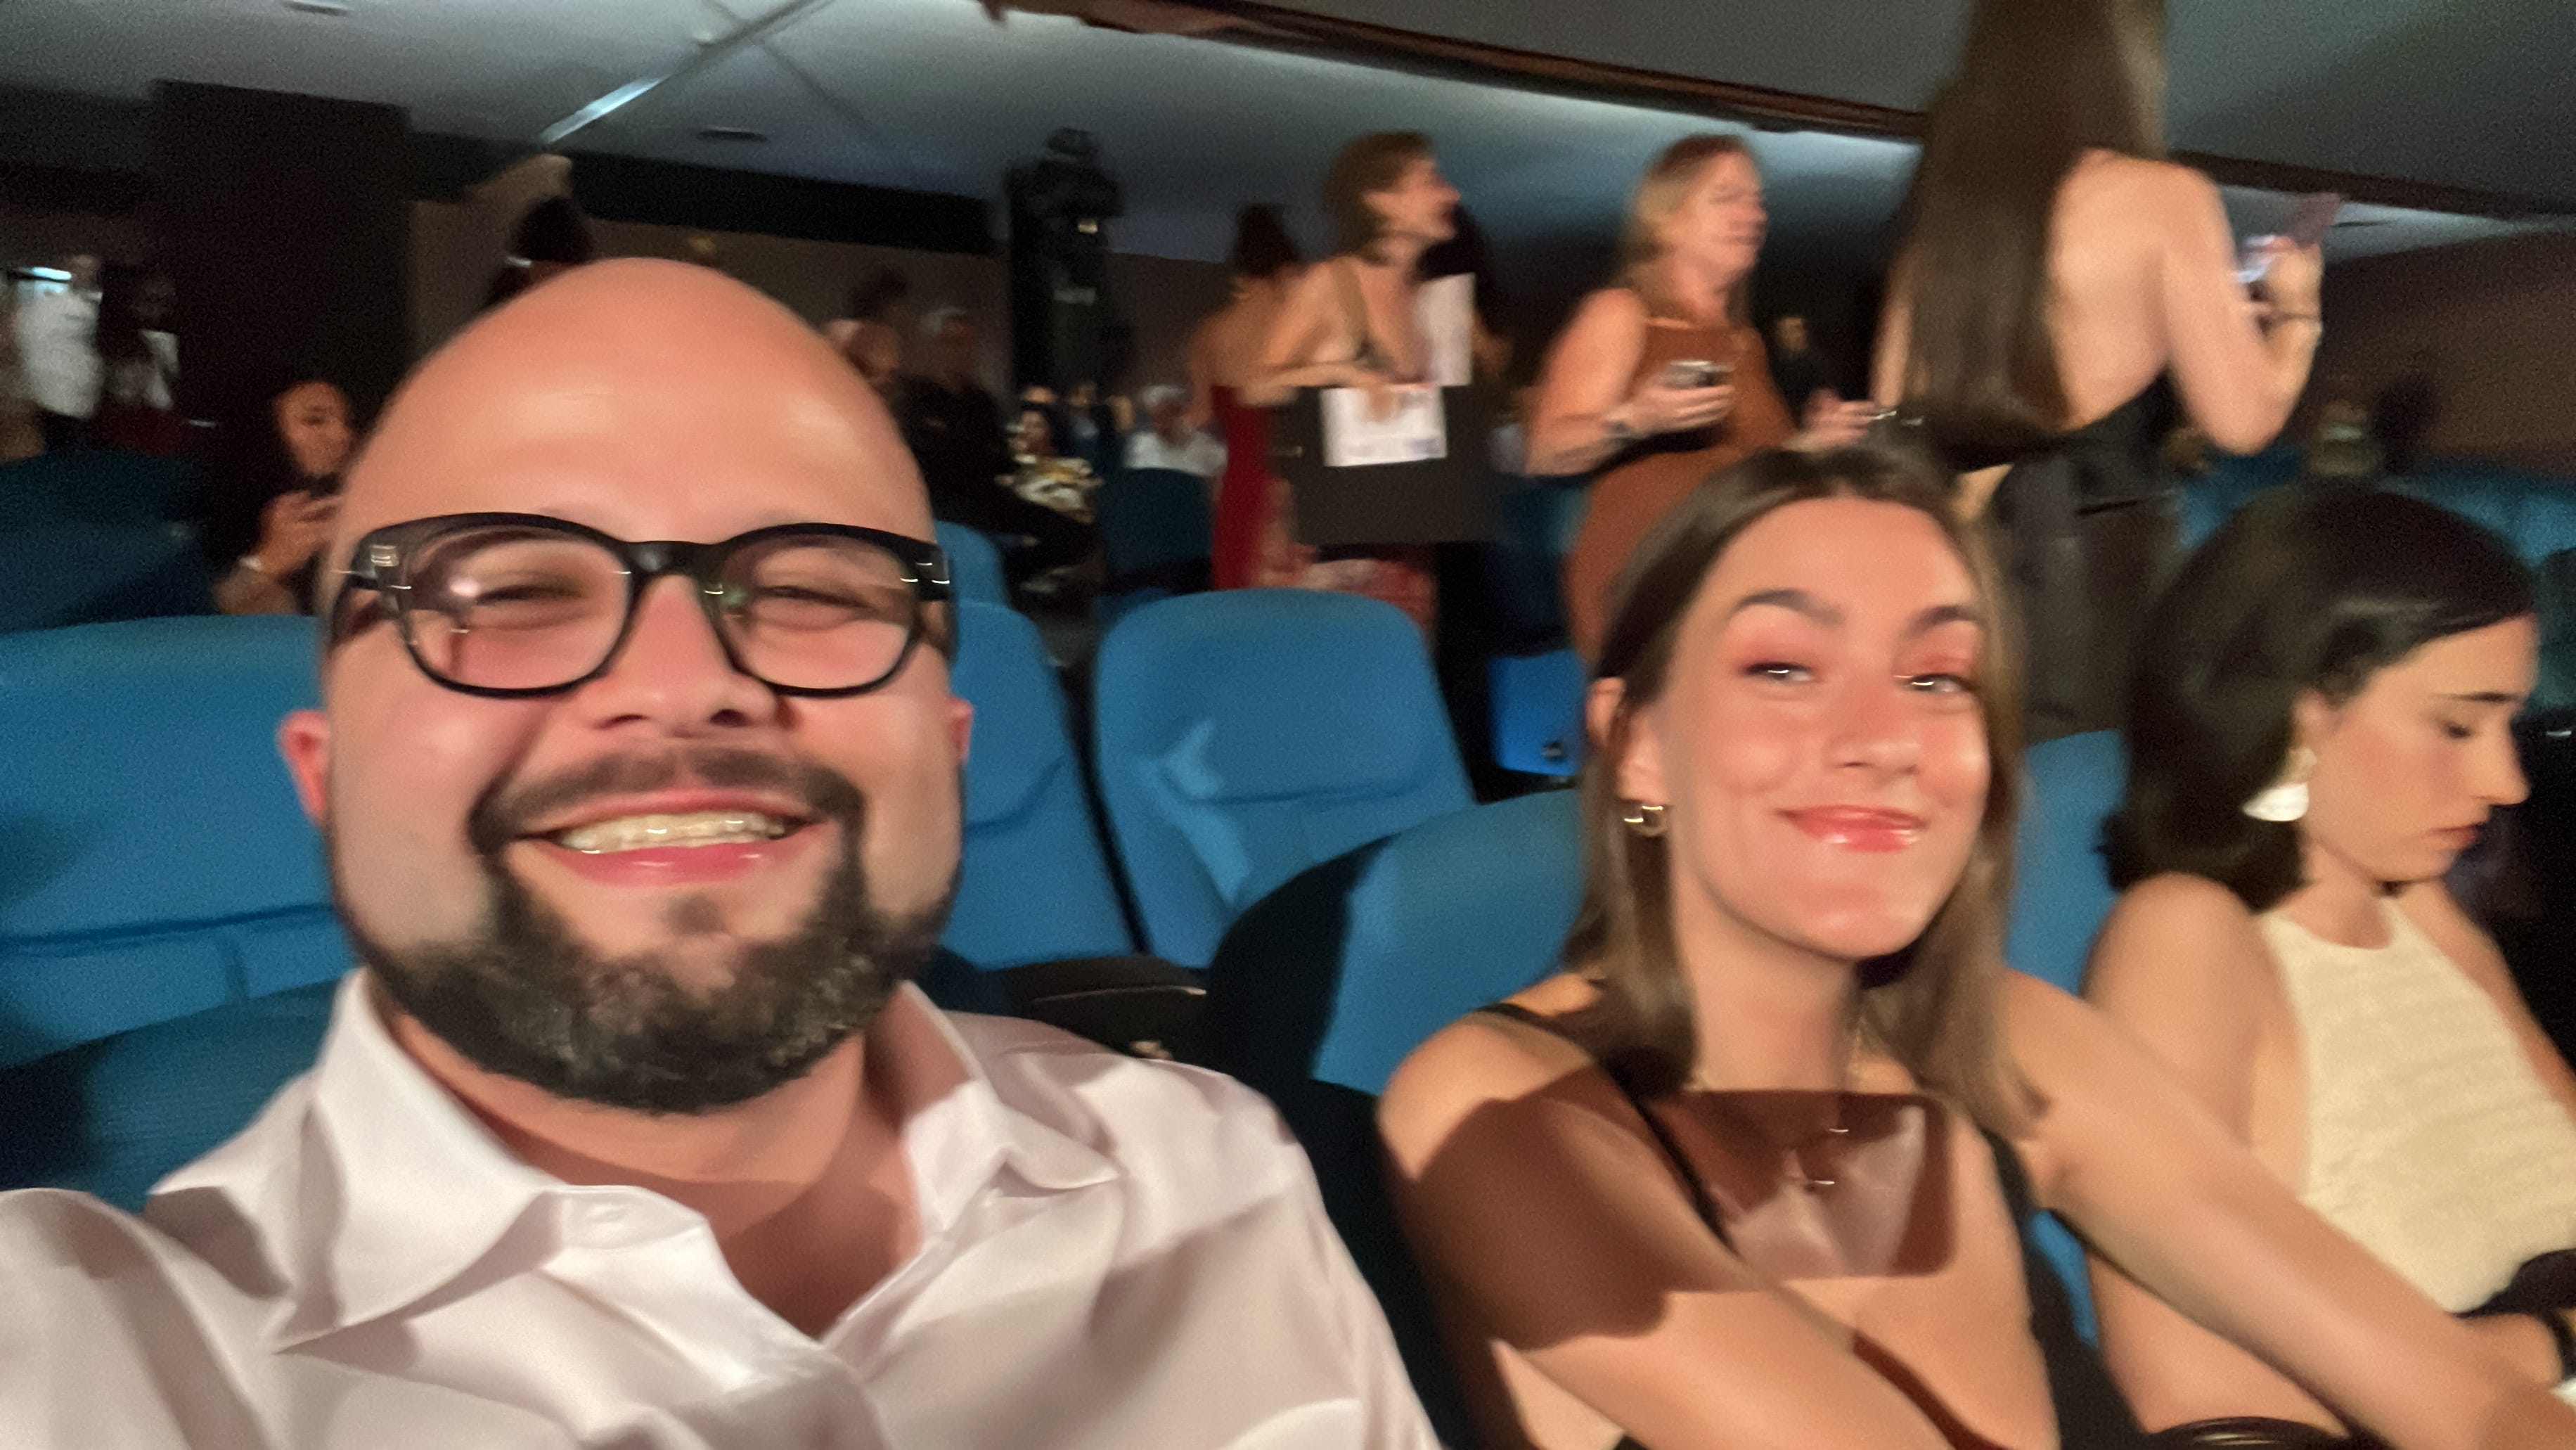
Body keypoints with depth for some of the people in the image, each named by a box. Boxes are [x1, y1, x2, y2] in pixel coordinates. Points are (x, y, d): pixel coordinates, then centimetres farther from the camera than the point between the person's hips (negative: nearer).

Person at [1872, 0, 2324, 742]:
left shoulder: (1945, 205, 14)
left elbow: (1894, 411, 16)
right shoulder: (2161, 195, -2)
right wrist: (2294, 312, 16)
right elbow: (2242, 418, -5)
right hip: (2093, 552, -5)